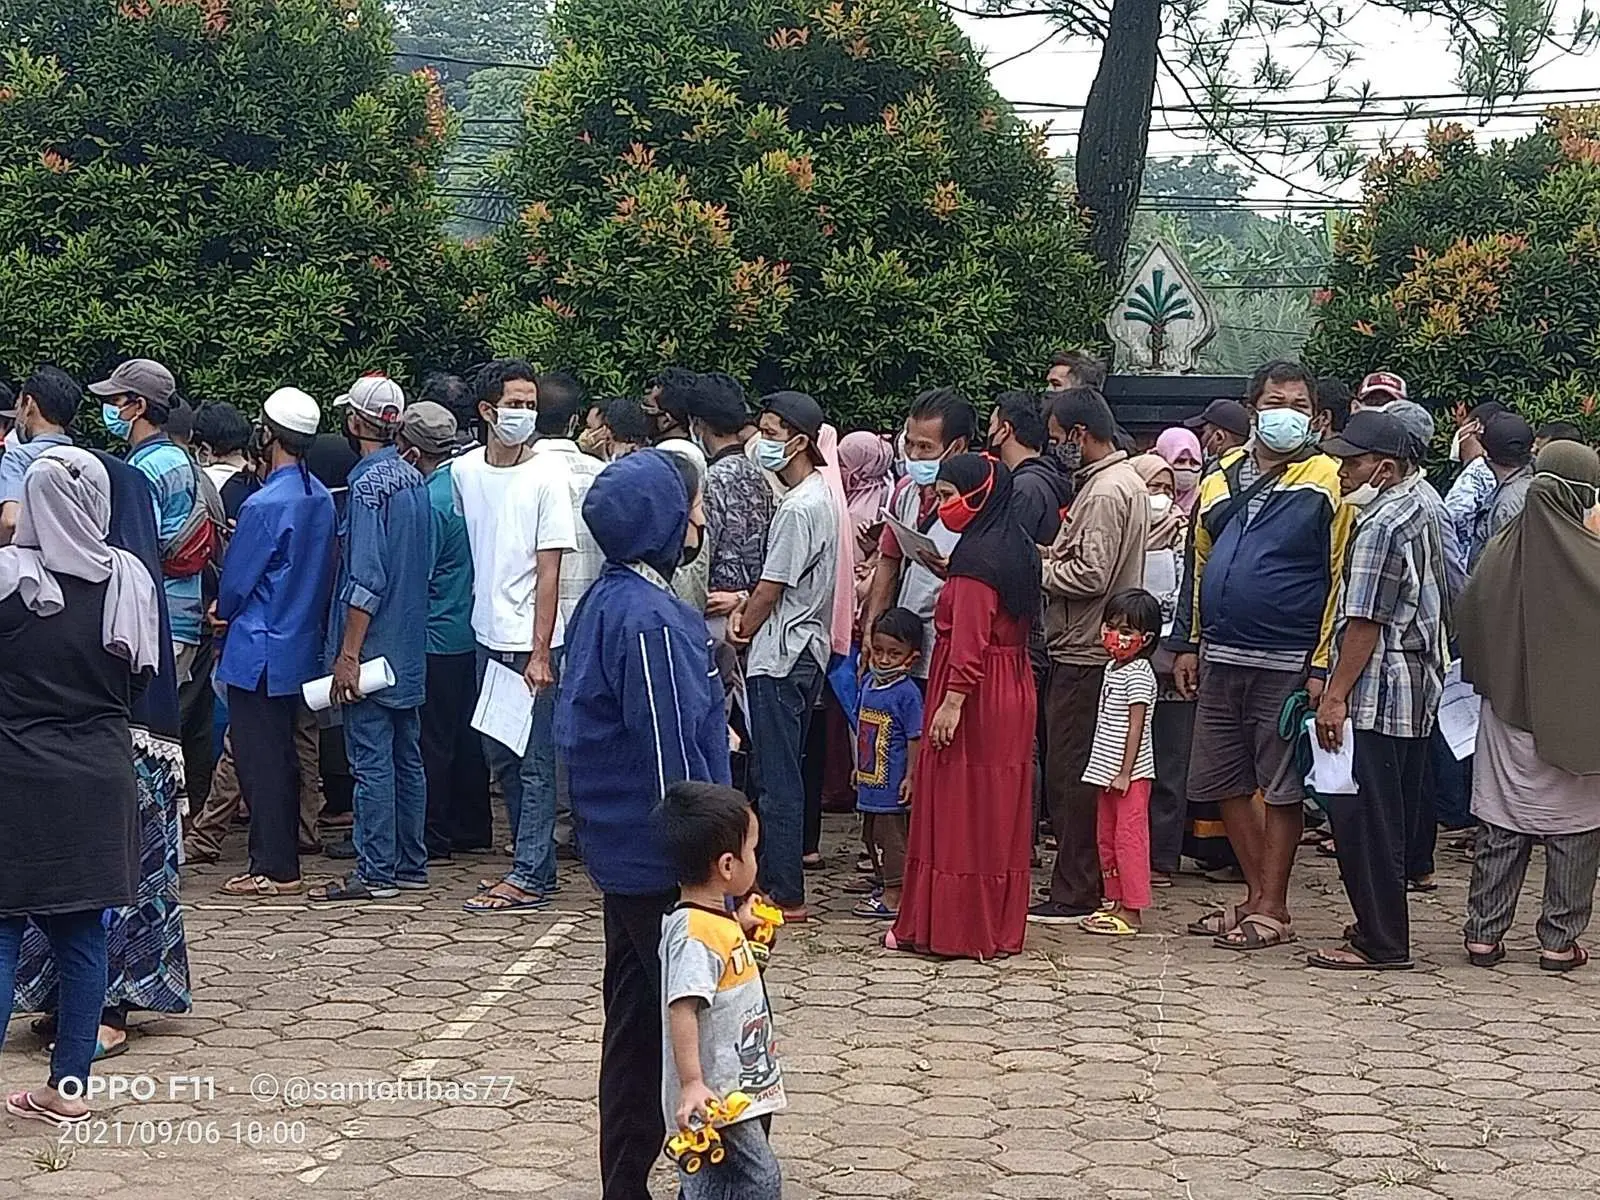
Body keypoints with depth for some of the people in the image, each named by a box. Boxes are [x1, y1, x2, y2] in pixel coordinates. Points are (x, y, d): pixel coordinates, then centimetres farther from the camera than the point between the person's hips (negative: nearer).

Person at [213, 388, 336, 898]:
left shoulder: (264, 505, -20)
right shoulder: (320, 497, 4)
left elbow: (235, 581, -12)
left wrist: (223, 609, 9)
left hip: (259, 649, -8)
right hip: (300, 643, 8)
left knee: (259, 759, -1)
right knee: (282, 755, 15)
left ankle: (274, 869, 1)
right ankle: (281, 858, 22)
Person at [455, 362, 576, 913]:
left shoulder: (547, 473, -8)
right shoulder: (463, 472, 6)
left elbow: (549, 571, -11)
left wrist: (540, 653, -14)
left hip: (532, 642, -6)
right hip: (487, 638, 6)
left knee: (535, 762, -2)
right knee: (500, 757, 13)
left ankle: (529, 877, 3)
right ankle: (533, 862, 25)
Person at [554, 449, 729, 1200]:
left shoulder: (604, 601, 8)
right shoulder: (650, 618, -21)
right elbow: (672, 757, -21)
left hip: (623, 851, 10)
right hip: (664, 860, -10)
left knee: (637, 1026, 15)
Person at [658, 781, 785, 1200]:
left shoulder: (715, 920, 10)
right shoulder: (694, 933, -22)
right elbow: (682, 1008, -29)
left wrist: (740, 926, 24)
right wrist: (692, 1084, -33)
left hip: (733, 1090, 10)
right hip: (714, 1098, -10)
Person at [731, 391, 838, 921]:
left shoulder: (800, 508, -19)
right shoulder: (817, 495, 13)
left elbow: (771, 589, -15)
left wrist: (739, 635, 0)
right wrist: (745, 609, 4)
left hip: (782, 658, -10)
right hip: (798, 653, 10)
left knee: (777, 778, -5)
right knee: (777, 774, 15)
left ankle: (786, 895, -1)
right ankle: (773, 878, 22)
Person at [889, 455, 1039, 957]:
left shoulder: (976, 558, -16)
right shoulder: (1017, 551, 12)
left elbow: (969, 642, -23)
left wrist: (951, 702, -25)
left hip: (974, 699, -9)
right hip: (1013, 695, 9)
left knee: (958, 814, -2)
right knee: (1000, 816, 12)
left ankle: (954, 929, 4)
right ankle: (999, 928, 18)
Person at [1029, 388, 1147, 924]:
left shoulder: (1104, 492, -17)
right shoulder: (1126, 480, 16)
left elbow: (1091, 575, -24)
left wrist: (1035, 568, -11)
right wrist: (1052, 554, 7)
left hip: (1085, 654, -10)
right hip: (1097, 648, 10)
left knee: (1070, 774, -4)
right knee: (1085, 774, 14)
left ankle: (1073, 894, 1)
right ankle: (1083, 885, 20)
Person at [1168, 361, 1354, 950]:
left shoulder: (1325, 483, -6)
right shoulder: (1223, 476, 11)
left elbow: (1337, 578, -9)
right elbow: (1197, 560, 17)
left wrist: (1322, 665, -14)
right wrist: (1187, 643, 13)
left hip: (1286, 664, -6)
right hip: (1220, 659, 6)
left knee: (1280, 788, 2)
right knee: (1223, 782, 11)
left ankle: (1272, 910, 10)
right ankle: (1256, 894, 23)